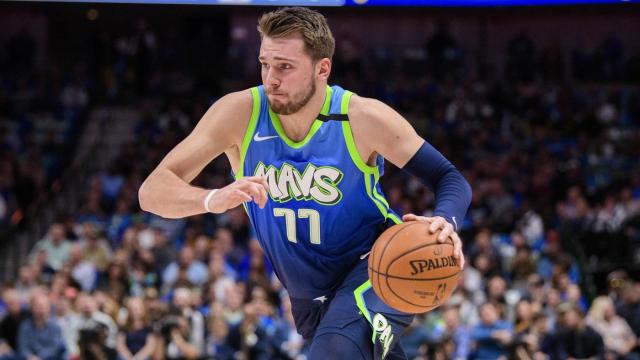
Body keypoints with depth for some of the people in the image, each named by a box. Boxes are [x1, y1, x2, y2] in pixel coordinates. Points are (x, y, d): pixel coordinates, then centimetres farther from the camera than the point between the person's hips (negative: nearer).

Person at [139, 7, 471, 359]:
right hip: (308, 299, 4)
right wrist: (214, 199, -41)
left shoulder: (362, 118, -18)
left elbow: (450, 179, -13)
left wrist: (445, 221, -37)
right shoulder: (240, 113, -15)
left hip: (373, 265, -4)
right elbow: (152, 192, -19)